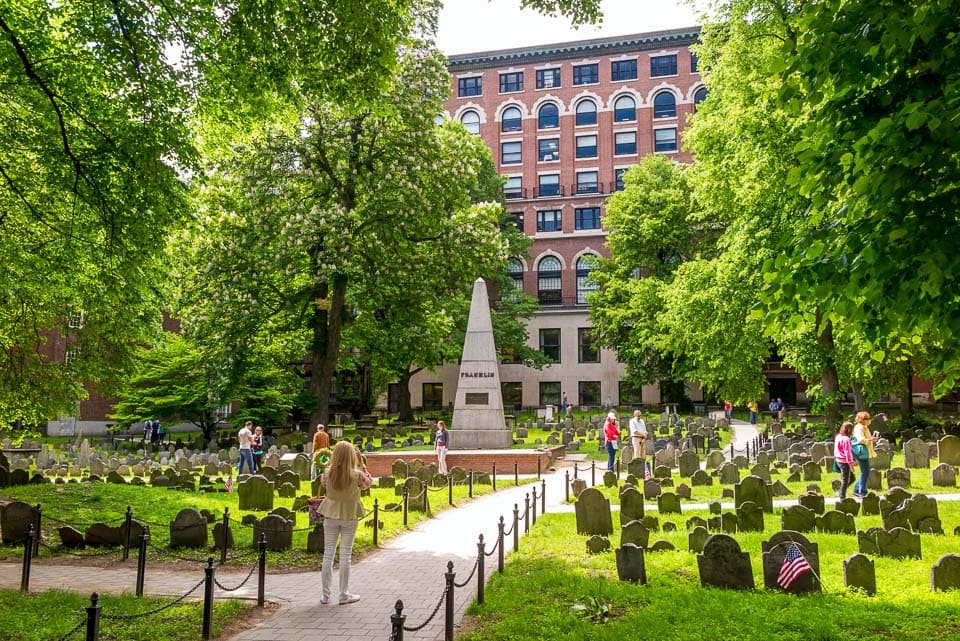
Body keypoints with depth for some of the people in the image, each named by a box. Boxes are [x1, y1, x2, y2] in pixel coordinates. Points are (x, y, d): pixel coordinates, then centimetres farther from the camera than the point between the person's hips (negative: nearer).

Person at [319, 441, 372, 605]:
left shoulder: (328, 473, -12)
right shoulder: (357, 475, -17)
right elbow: (368, 483, 3)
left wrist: (331, 465, 7)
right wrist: (361, 463, 2)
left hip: (331, 516, 2)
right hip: (350, 516, -2)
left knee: (328, 554, 10)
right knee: (345, 555, 7)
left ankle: (325, 594, 16)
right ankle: (344, 594, 14)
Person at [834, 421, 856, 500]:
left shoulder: (838, 437, 7)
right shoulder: (846, 439, -19)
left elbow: (836, 450, 15)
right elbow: (847, 453, -20)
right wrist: (851, 464, -16)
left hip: (838, 460, 9)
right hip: (844, 462, -9)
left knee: (851, 478, 20)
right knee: (845, 480, 3)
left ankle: (841, 491, 20)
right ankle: (842, 497, 11)